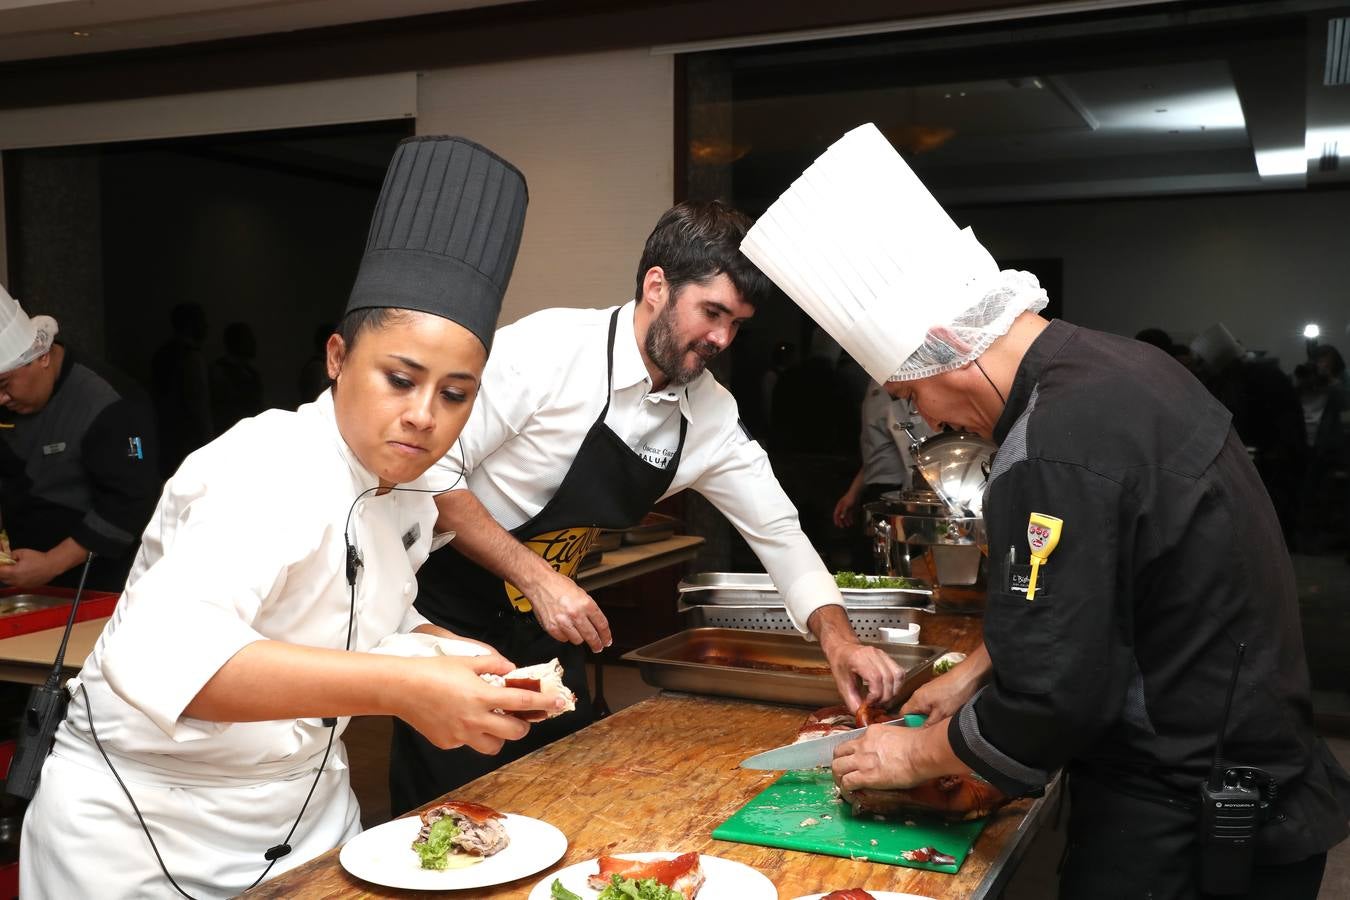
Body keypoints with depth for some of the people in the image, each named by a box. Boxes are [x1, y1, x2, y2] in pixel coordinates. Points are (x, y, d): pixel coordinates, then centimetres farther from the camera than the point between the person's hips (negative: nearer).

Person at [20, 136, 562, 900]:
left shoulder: (409, 494, -2)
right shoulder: (272, 470, -27)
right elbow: (158, 654, -43)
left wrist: (456, 658, -7)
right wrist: (400, 688, -50)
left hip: (308, 810, 7)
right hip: (140, 837, -7)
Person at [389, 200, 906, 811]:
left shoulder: (711, 413, -4)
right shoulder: (547, 346, -22)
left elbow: (776, 530, 2)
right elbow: (430, 470, -22)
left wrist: (838, 638, -12)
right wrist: (537, 577, -27)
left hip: (542, 627, 6)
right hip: (449, 616, -6)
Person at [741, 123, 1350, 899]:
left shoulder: (1056, 455, -28)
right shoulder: (1119, 368, 3)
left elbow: (1050, 700, -25)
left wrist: (918, 757, -9)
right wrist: (977, 672, 16)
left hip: (1182, 834, -9)